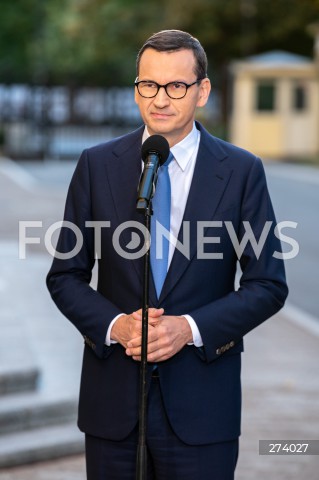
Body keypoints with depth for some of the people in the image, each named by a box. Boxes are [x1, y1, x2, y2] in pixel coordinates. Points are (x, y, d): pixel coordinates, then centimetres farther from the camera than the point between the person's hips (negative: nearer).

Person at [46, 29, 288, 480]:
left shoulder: (242, 171, 0)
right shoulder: (97, 165, 3)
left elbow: (268, 284, 0)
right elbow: (65, 275, 6)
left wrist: (191, 328, -14)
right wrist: (114, 325, -12)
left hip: (201, 404, -1)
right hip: (113, 397, 1)